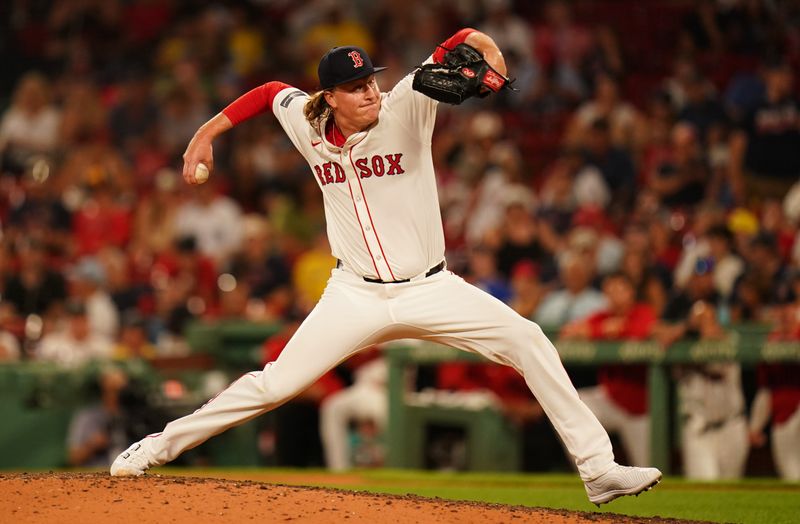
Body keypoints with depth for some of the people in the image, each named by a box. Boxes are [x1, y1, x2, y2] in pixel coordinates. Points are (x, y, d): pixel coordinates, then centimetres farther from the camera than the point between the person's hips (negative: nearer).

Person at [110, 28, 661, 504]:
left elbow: (451, 48, -22)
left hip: (430, 290, -1)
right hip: (356, 296, 1)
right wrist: (207, 134, 16)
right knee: (274, 385, -5)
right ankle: (163, 444, 14)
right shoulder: (307, 126, -2)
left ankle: (599, 470, -12)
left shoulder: (405, 109, -12)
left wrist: (484, 44, -43)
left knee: (528, 341, -16)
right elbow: (270, 91, 18)